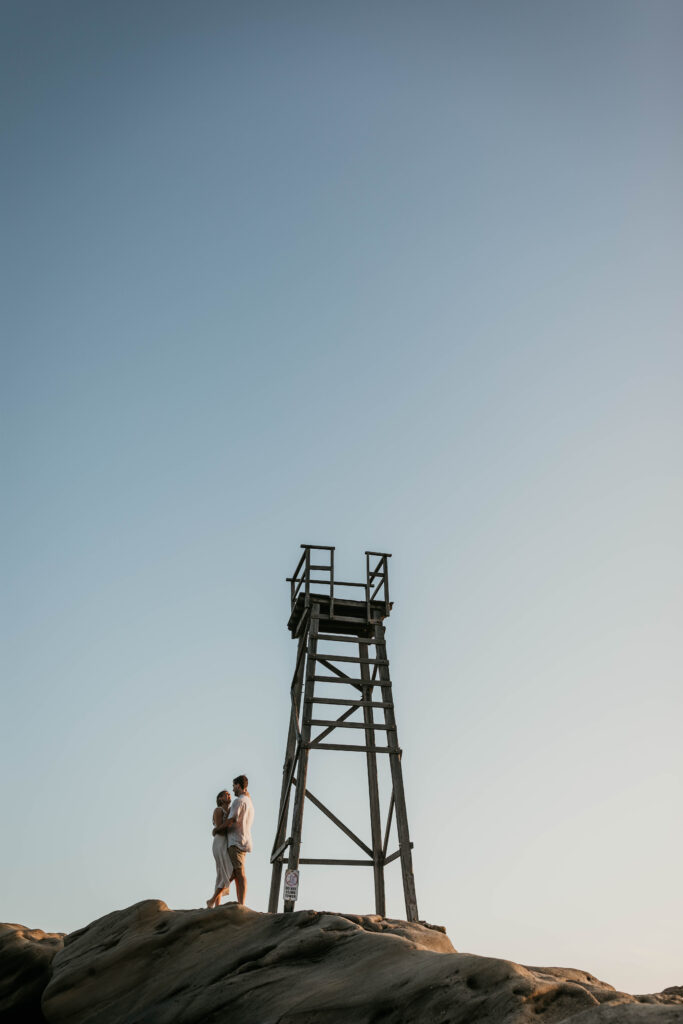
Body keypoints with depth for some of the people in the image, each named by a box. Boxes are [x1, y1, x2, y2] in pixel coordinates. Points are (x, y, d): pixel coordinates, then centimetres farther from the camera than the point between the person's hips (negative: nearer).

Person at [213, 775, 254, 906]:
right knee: (237, 874, 8)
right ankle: (240, 904, 5)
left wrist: (217, 829, -1)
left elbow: (230, 821, -14)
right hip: (244, 841, 9)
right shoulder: (250, 803, 22)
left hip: (236, 842, -9)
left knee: (240, 873, -13)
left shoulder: (239, 801, -9)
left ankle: (241, 904, -18)